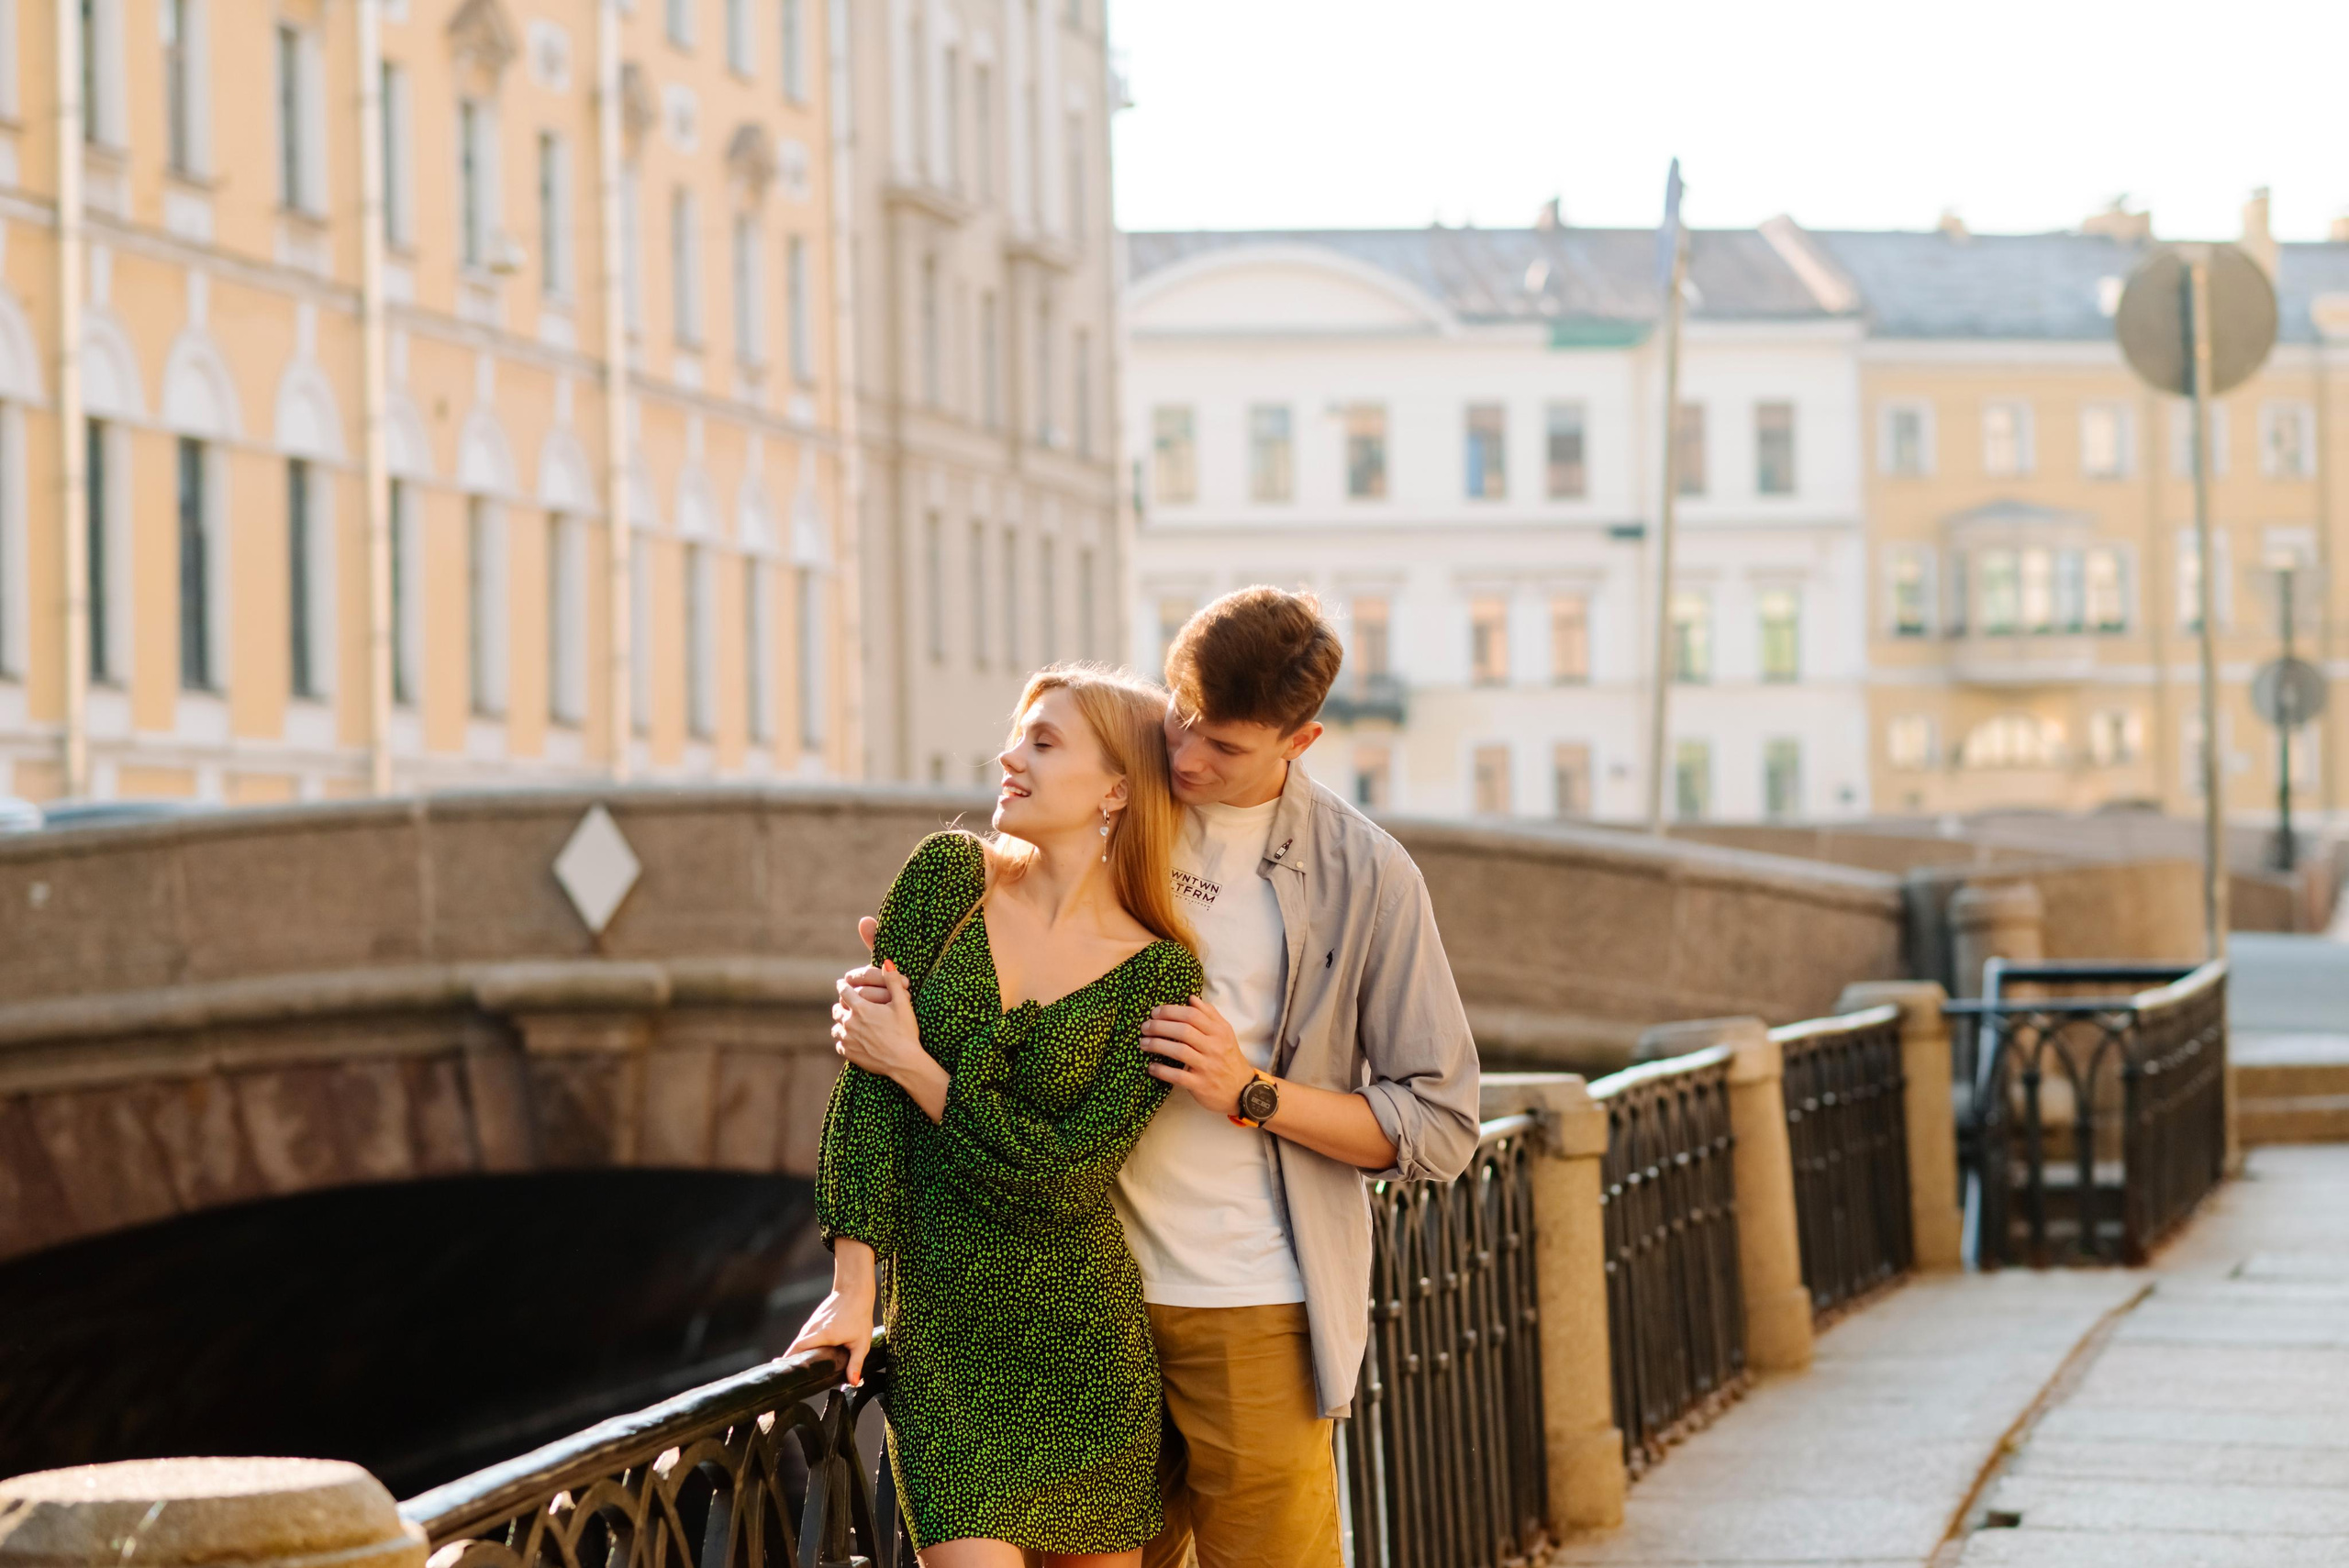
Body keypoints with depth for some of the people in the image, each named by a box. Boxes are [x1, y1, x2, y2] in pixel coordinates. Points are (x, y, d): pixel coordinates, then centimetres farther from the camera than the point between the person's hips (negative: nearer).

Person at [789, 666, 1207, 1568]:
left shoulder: (1161, 973, -4)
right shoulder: (947, 877, 2)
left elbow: (1064, 1174, -11)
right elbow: (866, 1085, -1)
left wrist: (913, 1064, -8)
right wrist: (855, 1287, -6)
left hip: (1081, 1336, 0)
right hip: (938, 1330, 0)